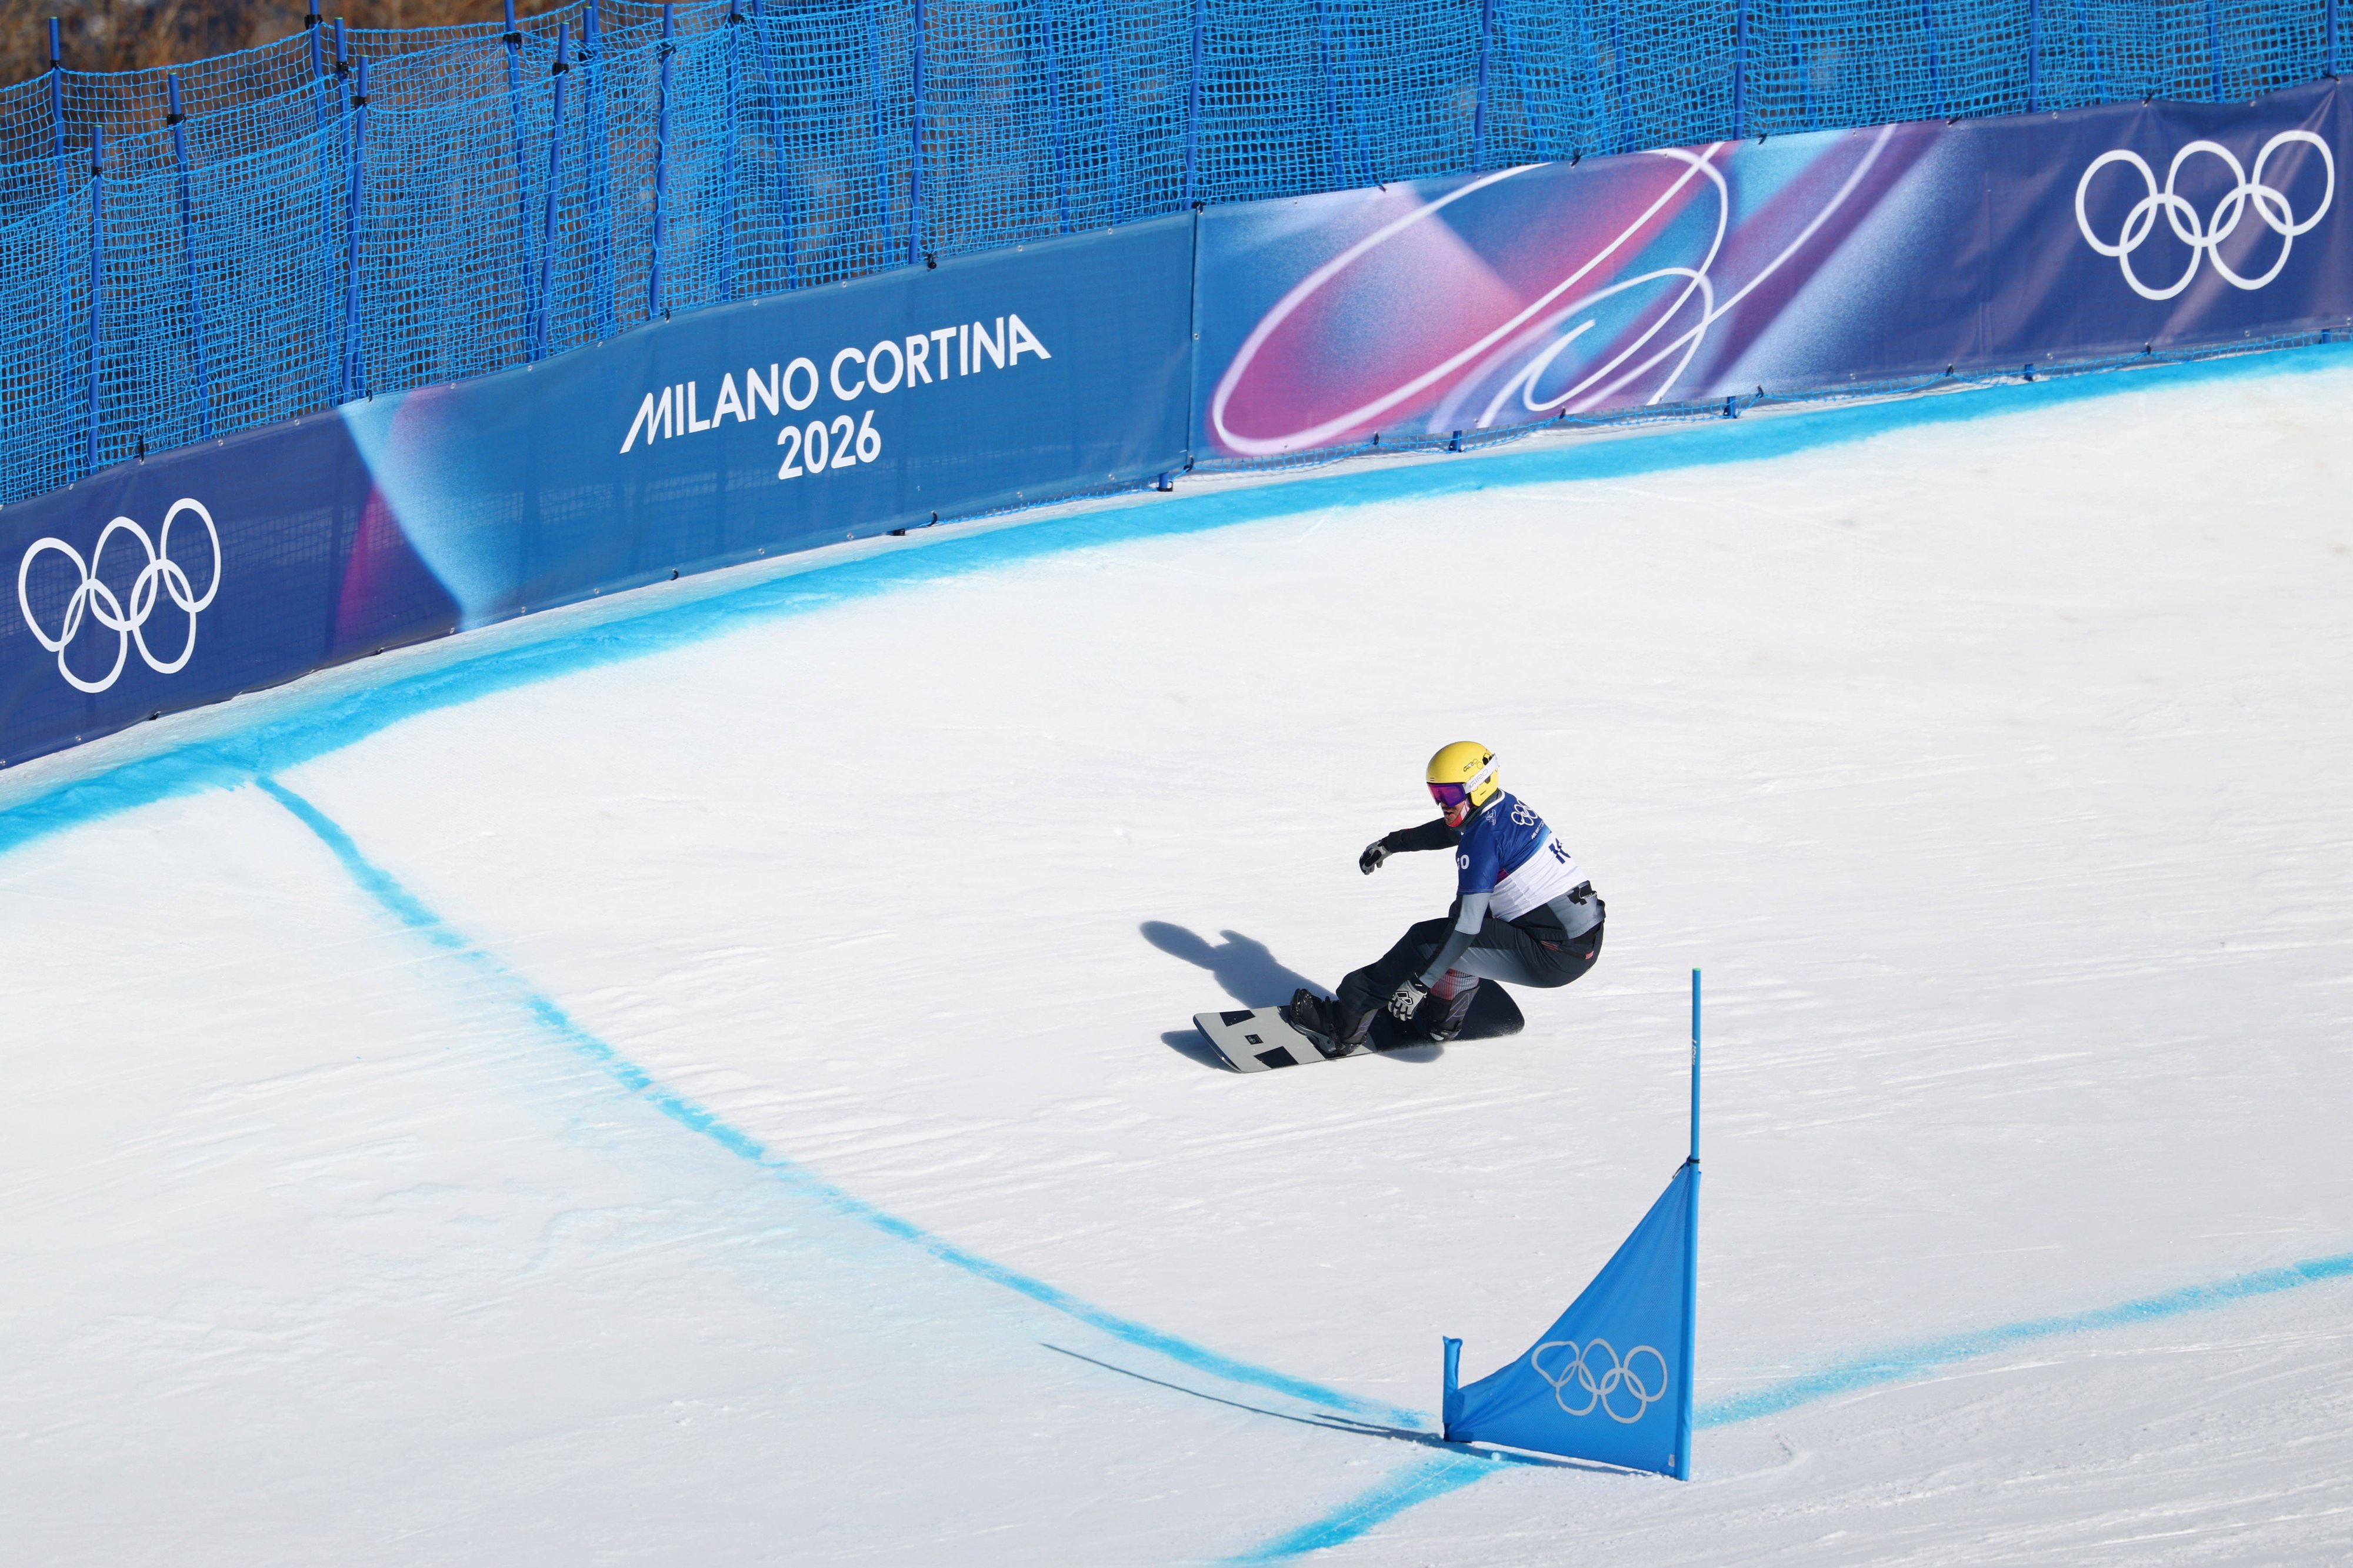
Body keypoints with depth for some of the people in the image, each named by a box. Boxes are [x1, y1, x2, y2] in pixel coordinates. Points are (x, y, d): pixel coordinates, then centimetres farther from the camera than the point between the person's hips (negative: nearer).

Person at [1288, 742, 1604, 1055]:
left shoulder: (1483, 837, -16)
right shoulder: (1506, 805, 11)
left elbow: (1467, 923, -20)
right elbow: (1448, 829, 32)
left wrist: (1419, 984, -17)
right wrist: (1391, 843, 39)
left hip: (1556, 956, -9)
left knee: (1425, 940, -4)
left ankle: (1343, 1027, 1)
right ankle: (1443, 1019, 27)